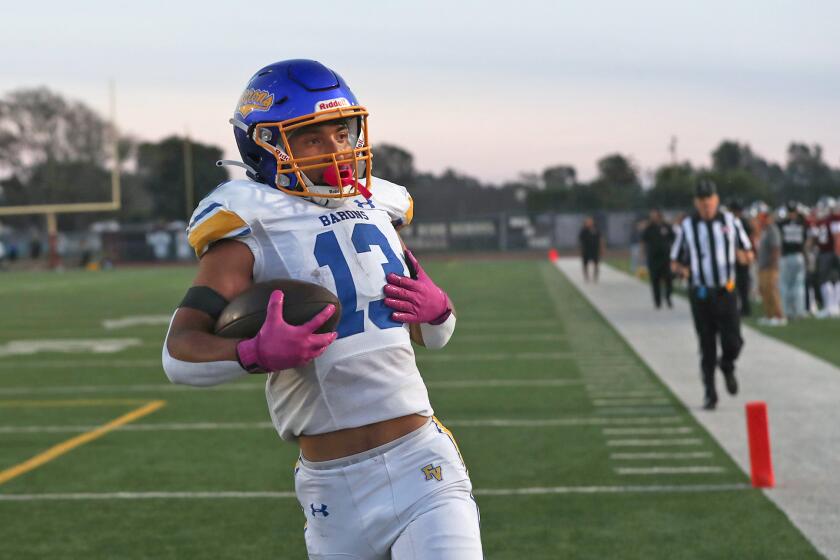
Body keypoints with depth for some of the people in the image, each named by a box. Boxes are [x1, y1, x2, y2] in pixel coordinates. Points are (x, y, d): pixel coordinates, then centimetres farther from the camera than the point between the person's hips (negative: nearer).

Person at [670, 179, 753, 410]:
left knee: (732, 342, -7)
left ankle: (727, 366, 27)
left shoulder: (730, 222, 3)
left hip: (726, 293, 1)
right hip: (700, 294, 0)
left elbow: (748, 254, 10)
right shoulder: (686, 227, 0)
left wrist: (743, 255, -14)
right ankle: (710, 394, 14)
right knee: (707, 347, 1)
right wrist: (683, 270, -17)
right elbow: (674, 263, 6)